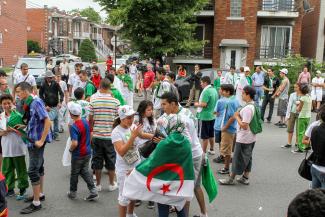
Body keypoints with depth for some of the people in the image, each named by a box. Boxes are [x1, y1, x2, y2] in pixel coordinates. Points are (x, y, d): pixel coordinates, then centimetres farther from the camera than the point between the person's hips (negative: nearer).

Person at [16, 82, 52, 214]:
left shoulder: (36, 102, -19)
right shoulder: (29, 103, 8)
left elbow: (47, 121, -24)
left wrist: (41, 140, -23)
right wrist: (22, 126, 6)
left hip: (37, 140, -9)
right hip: (32, 140, 9)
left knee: (33, 171, -5)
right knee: (38, 168, 20)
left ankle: (36, 203, 4)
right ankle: (40, 194, 34)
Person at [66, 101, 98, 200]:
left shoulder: (74, 126, -23)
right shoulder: (86, 121, -1)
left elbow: (74, 143, -29)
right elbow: (89, 135, 11)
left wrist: (70, 149, -10)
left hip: (78, 154, -6)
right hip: (87, 152, 6)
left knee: (74, 173, 13)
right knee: (84, 171, 17)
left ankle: (73, 193, 29)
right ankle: (93, 191, 8)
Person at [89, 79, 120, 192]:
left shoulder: (93, 100, -7)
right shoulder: (115, 101, -9)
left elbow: (90, 119, -2)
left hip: (97, 135, 0)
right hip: (110, 135, 0)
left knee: (97, 160, 12)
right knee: (111, 160, 12)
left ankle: (98, 184, 21)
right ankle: (112, 184, 22)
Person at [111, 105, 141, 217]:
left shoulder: (133, 127, -3)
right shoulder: (116, 132, -20)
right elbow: (122, 152, -29)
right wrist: (133, 136, -33)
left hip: (136, 165, 6)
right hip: (124, 169, -6)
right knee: (125, 196, 2)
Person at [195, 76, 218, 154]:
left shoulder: (206, 91, -20)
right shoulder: (214, 90, 7)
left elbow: (204, 104, -25)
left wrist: (197, 104, -6)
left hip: (205, 116, -9)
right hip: (212, 116, 9)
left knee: (204, 136, 0)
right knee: (211, 135, 19)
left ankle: (203, 152, 7)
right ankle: (212, 150, 30)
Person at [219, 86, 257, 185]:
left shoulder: (247, 108, -24)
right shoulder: (254, 106, 6)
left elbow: (244, 125, -28)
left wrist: (237, 117, -17)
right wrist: (239, 115, 6)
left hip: (243, 139, -9)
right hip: (251, 138, 9)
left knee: (238, 158, 2)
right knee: (247, 157, 16)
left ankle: (231, 179, 14)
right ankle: (245, 178, 26)